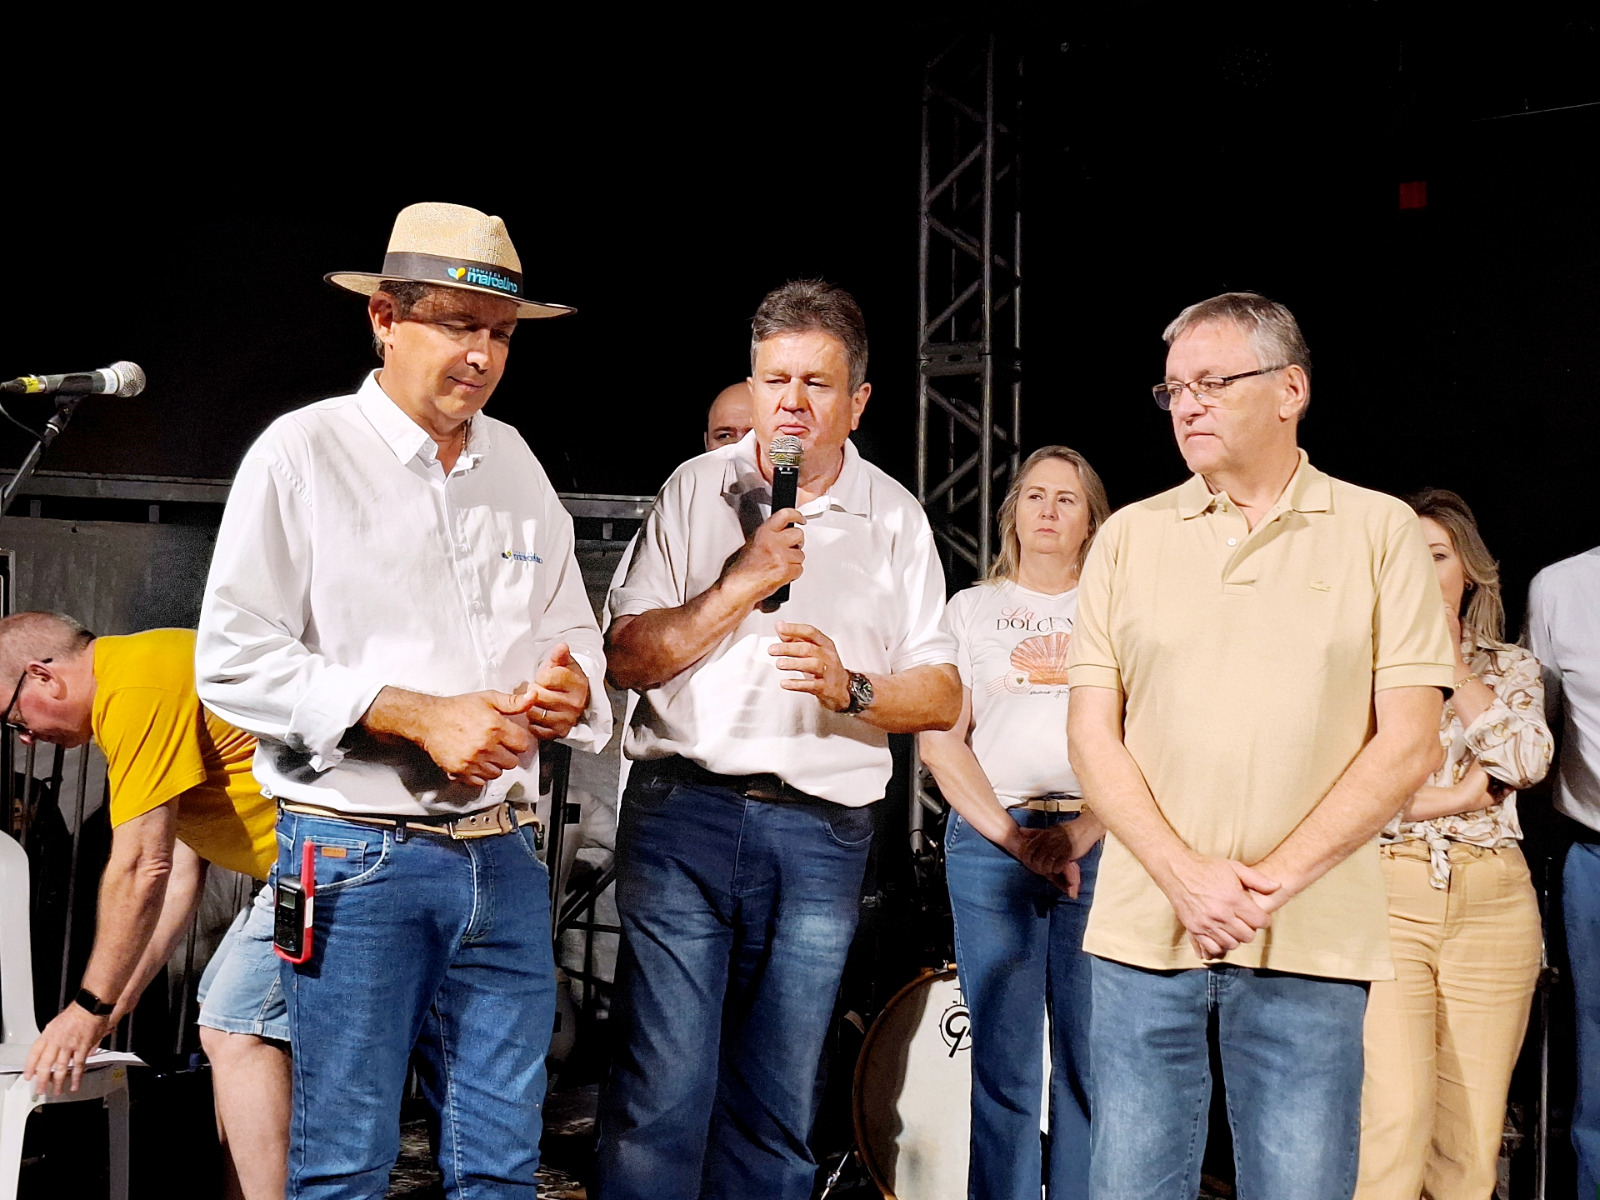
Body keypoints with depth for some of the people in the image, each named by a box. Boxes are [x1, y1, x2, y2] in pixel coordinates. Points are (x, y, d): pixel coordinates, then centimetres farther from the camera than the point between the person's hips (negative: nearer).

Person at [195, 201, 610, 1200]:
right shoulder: (302, 454, -4)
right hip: (357, 856, -5)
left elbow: (575, 635, 19)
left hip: (503, 856, 5)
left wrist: (570, 688, -6)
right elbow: (235, 663, -10)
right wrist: (419, 715, -17)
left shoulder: (516, 464, 12)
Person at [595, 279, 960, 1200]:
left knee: (778, 1111, 8)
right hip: (683, 816, -1)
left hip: (821, 837, 1)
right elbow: (629, 656, 0)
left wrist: (850, 689, -12)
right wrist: (742, 584, -11)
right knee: (664, 1090, -5)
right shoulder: (697, 490, 7)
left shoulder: (895, 518, 9)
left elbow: (944, 698, 7)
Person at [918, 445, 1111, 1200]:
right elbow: (939, 740, 4)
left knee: (1091, 1061, -2)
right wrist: (1012, 834, -8)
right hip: (990, 842, 0)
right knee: (1004, 1060, -1)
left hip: (1099, 845, 0)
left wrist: (1080, 836, -10)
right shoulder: (973, 609, 13)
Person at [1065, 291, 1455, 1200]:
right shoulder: (1130, 536, 9)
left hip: (1310, 946, -2)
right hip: (1144, 931, 2)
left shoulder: (1380, 531, 3)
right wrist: (1187, 877, -11)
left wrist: (1271, 880, -12)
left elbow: (1409, 743, -3)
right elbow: (1094, 733, 4)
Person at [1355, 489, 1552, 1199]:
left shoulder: (1512, 667, 16)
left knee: (1470, 1137, -1)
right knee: (1395, 1119, -16)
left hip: (1492, 902, 2)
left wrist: (1451, 658, 0)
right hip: (1385, 895, -2)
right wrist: (1461, 795, -3)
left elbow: (1525, 762, -3)